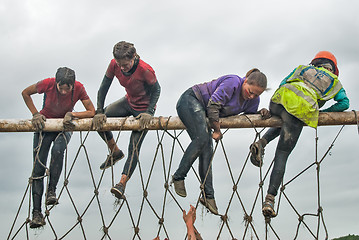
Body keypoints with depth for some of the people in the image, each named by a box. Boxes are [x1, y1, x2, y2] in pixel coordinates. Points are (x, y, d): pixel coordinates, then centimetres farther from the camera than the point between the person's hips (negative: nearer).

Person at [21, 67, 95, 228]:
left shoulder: (79, 88, -23)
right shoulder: (48, 84, -24)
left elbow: (92, 112, -17)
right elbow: (25, 93, -6)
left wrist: (72, 114, -29)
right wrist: (35, 114, -13)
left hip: (64, 126, 0)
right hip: (44, 125, 0)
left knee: (58, 150, -35)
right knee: (38, 167, -11)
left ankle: (51, 191, -22)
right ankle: (36, 212, -12)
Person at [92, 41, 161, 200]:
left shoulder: (145, 70, -32)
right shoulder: (114, 65, -19)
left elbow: (156, 90, -17)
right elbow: (103, 88, -10)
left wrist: (148, 112, -26)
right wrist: (99, 112, -16)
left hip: (144, 108, -6)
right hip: (128, 102, 6)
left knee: (134, 147, -12)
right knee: (99, 119, -7)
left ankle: (122, 183, -12)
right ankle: (115, 152, 14)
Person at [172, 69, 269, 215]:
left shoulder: (253, 100, -2)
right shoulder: (233, 82, -27)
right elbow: (213, 106, -28)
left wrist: (261, 113, -10)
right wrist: (217, 130, -18)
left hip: (203, 112, 8)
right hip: (190, 100, -8)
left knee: (207, 149, -7)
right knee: (202, 138, -28)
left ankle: (208, 195, -11)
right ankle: (178, 177, -20)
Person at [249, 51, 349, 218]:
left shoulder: (303, 68, 33)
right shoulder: (335, 82, 29)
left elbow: (282, 84, 25)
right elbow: (344, 103, 16)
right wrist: (321, 112, 25)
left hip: (280, 99, 3)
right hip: (301, 110, -3)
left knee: (281, 125, 39)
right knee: (281, 156, 0)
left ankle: (261, 143, 8)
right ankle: (269, 200, -12)